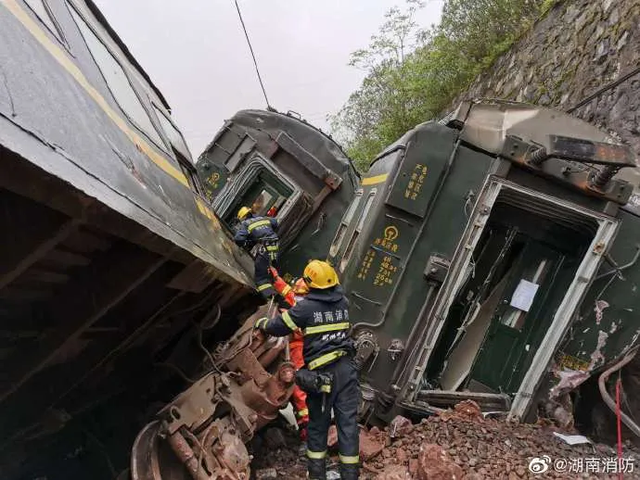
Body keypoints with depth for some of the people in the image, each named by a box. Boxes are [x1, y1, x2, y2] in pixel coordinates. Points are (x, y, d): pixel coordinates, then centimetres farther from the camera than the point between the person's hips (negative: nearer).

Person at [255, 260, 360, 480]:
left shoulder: (306, 306, -8)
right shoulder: (342, 302, 6)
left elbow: (278, 327, 0)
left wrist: (261, 323, 22)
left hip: (321, 372, -3)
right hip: (346, 368, 3)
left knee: (318, 422, 12)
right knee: (348, 420, 5)